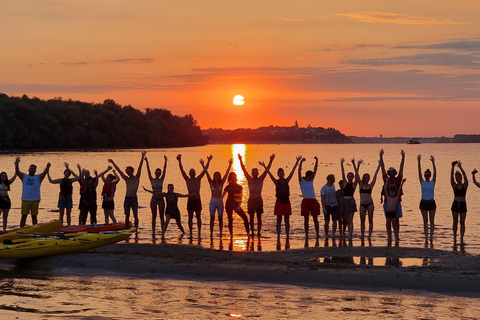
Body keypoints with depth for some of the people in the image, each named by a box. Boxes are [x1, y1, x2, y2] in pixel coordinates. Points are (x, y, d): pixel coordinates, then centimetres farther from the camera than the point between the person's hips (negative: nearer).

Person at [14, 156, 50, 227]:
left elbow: (44, 172, -11)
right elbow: (17, 172, -6)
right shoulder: (24, 176, 9)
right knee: (24, 216, 1)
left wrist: (47, 167, -34)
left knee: (34, 216, 7)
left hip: (35, 200, 0)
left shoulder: (38, 177, 6)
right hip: (25, 200, 0)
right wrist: (17, 164, -27)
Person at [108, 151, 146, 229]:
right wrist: (112, 162, 18)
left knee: (135, 215, -2)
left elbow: (140, 167, -3)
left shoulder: (136, 178, 3)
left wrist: (142, 157, -9)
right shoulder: (126, 179, 12)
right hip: (127, 199, 4)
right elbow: (118, 170, 15)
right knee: (127, 216, 6)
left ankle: (136, 229, 0)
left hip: (134, 198, -4)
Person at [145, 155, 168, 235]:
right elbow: (148, 171, -6)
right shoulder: (152, 180, 4)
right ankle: (153, 232, 4)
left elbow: (164, 170, -2)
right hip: (154, 199, 0)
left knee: (162, 216, 4)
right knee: (154, 217, 3)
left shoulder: (161, 180, 5)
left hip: (161, 199, 0)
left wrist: (165, 161, -10)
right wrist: (147, 162, -17)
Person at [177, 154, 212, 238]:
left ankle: (199, 233, 7)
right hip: (190, 200, 1)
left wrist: (208, 161, -6)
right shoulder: (187, 180, 6)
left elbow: (205, 170, 1)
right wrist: (179, 161, -9)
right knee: (190, 218, 3)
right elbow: (182, 170, -1)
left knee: (198, 217, 3)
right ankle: (191, 233, 8)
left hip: (197, 200, -1)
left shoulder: (198, 179, 5)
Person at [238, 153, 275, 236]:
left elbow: (266, 170, -5)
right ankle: (252, 232, 10)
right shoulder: (249, 179, 2)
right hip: (251, 200, 1)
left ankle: (259, 232, 9)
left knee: (259, 217, 4)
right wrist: (241, 160, -13)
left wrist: (270, 161, -15)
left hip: (259, 200, -1)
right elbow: (244, 170, -4)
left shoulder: (260, 179, 1)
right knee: (251, 218, 5)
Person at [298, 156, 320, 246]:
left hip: (313, 200, 4)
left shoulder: (311, 181, 15)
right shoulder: (302, 181, 3)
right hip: (306, 201, -4)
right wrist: (301, 162, -21)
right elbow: (299, 172, -9)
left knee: (315, 219, 2)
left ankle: (317, 235, 0)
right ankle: (306, 238, 5)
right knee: (306, 220, 2)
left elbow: (315, 170, 11)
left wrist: (316, 161, 3)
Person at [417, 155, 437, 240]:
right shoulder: (422, 182, 5)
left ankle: (431, 236, 5)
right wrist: (419, 162, -15)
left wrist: (433, 162, -22)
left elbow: (435, 172, -10)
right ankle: (426, 236, 6)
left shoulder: (433, 182, 2)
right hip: (423, 202, 1)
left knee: (432, 220, 2)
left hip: (431, 202, -1)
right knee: (425, 221, 4)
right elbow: (419, 172, -4)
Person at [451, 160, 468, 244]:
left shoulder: (465, 185, 2)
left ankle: (461, 239, -3)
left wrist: (460, 167, -21)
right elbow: (451, 177, -7)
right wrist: (453, 167, -18)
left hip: (463, 204, -2)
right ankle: (454, 238, 17)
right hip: (455, 204, 2)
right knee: (455, 222, 6)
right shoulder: (454, 186, 6)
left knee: (462, 223, -1)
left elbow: (465, 176, -12)